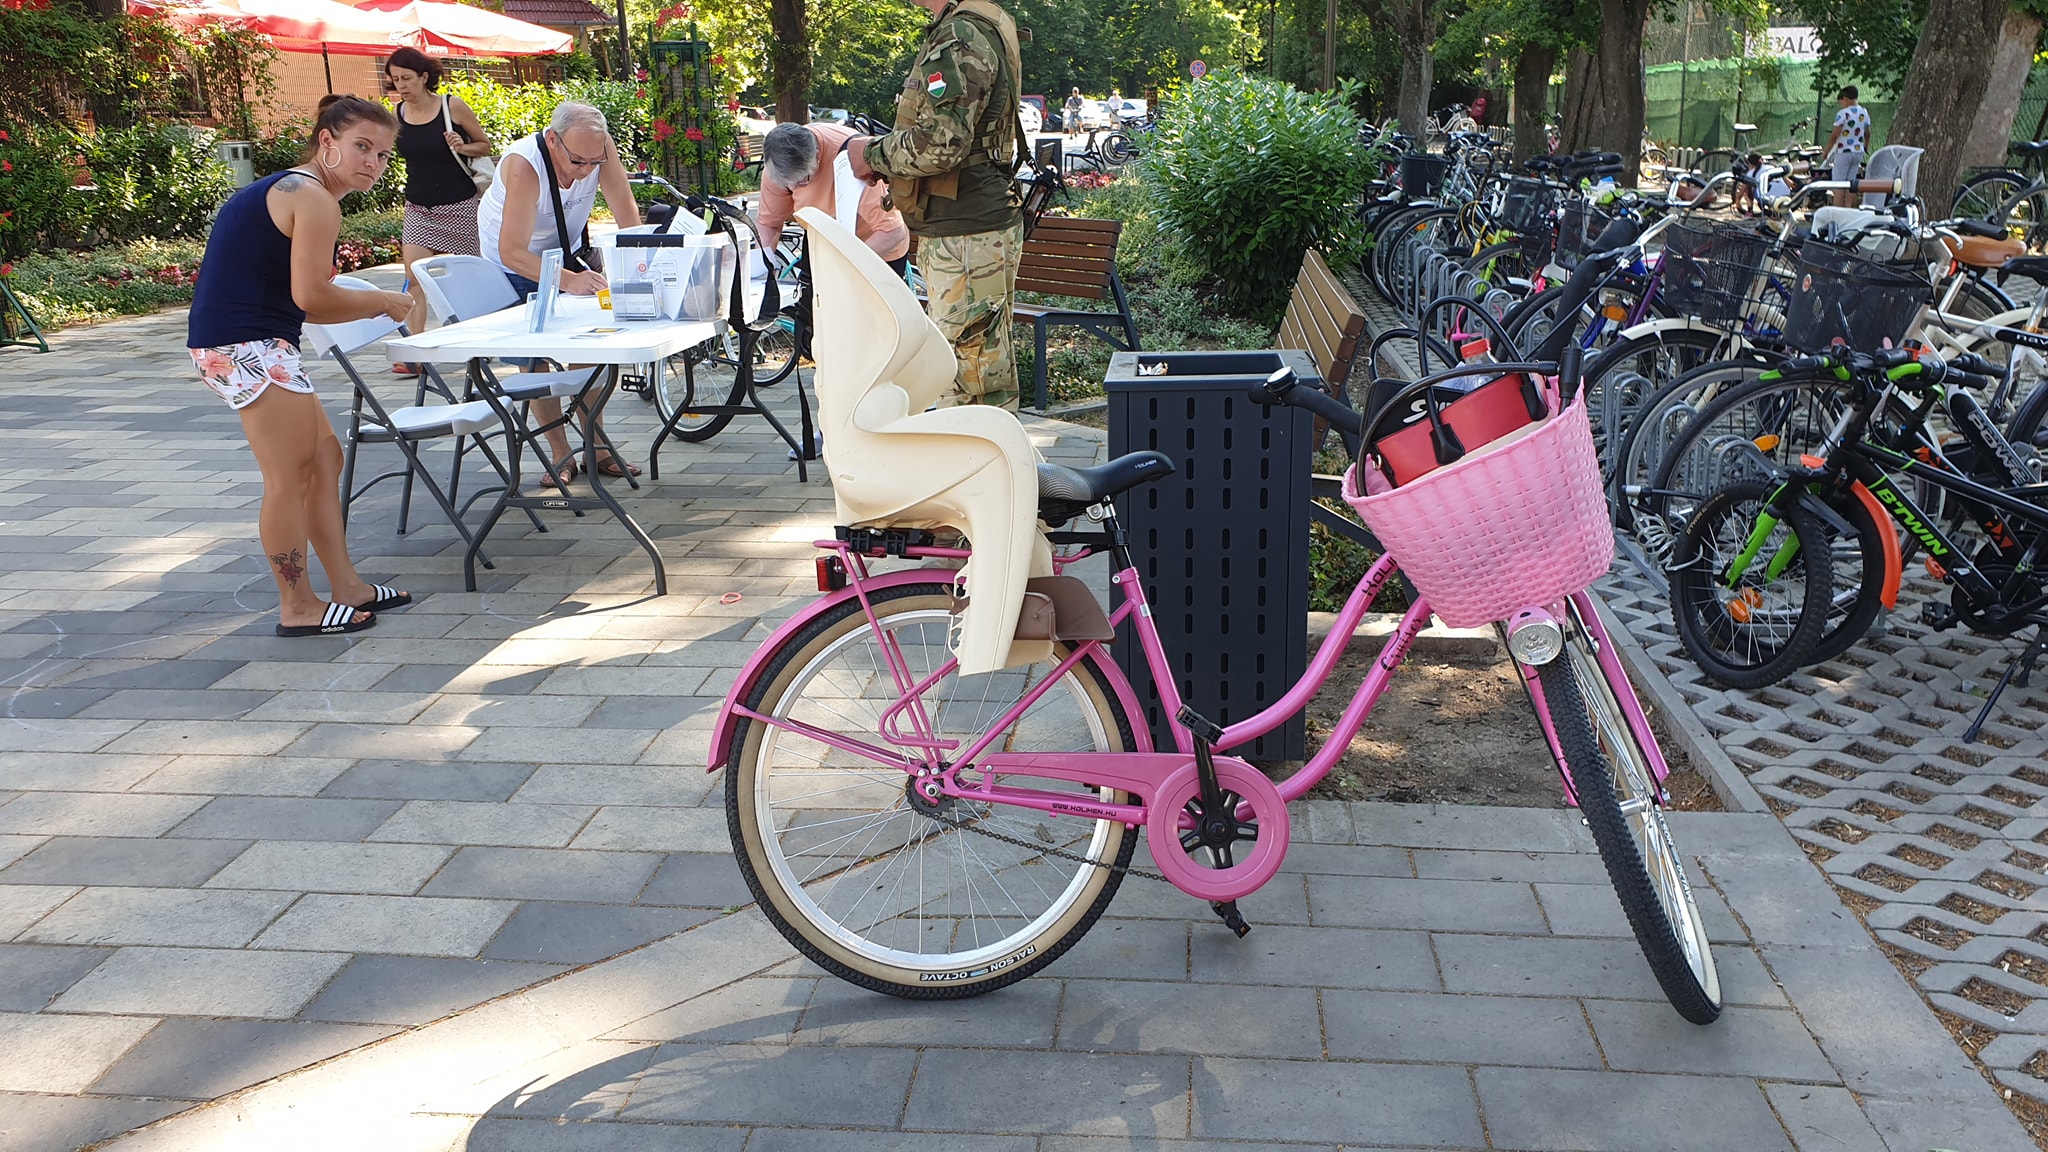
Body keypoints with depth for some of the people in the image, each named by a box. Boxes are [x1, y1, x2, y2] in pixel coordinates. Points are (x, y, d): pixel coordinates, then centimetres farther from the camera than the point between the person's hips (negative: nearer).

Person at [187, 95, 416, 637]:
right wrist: (381, 302, -4)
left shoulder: (287, 189, 19)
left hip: (257, 344, 11)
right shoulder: (314, 198, -13)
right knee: (290, 478, -3)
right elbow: (312, 296, -19)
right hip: (249, 347, -11)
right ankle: (299, 608, 8)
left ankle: (346, 586, 23)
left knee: (325, 460, 15)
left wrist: (369, 307, 8)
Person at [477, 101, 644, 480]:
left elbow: (626, 211, -21)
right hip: (513, 264, -4)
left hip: (566, 250, 4)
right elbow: (512, 252, -41)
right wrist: (567, 281, -54)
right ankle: (561, 456, 2)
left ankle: (597, 448, 5)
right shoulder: (523, 165, -37)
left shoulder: (600, 147, -26)